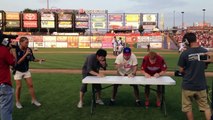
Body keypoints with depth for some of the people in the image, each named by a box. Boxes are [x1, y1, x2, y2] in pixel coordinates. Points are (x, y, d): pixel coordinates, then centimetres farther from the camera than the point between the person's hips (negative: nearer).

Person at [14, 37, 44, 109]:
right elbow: (18, 62, -25)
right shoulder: (16, 50, -21)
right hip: (18, 71, -4)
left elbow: (32, 59, 3)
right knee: (19, 86, 1)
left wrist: (39, 60, -15)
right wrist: (25, 54, -31)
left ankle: (34, 100, 17)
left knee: (30, 85, 5)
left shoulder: (29, 50, -8)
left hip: (26, 71, 4)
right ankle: (17, 102, 18)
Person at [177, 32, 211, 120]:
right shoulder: (205, 51, -4)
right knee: (205, 107, 18)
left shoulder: (185, 53, -16)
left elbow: (181, 70, -9)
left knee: (187, 108, 14)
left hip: (188, 85, -3)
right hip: (201, 85, 3)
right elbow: (205, 66, 11)